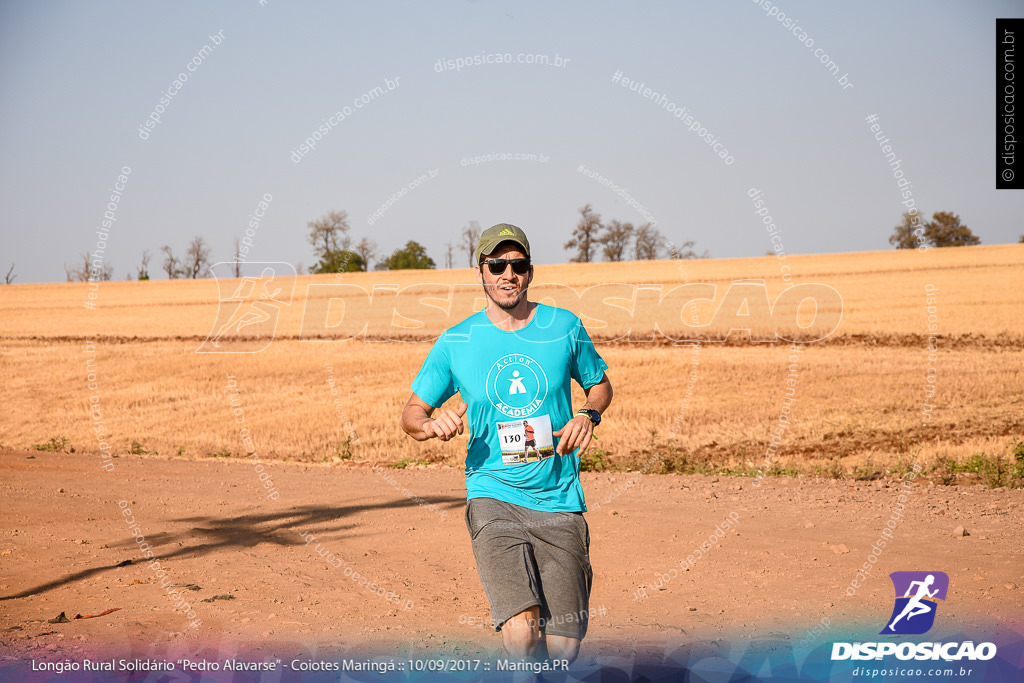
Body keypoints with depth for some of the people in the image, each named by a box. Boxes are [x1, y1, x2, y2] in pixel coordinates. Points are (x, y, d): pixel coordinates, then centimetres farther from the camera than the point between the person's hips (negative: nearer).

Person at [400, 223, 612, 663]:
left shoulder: (565, 328, 4)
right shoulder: (455, 343, 1)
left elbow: (600, 384, 19)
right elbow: (411, 414, 9)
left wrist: (588, 414, -3)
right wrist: (432, 423, -15)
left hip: (559, 504, 2)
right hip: (493, 499, -2)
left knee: (562, 650, 0)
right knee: (521, 635, -24)